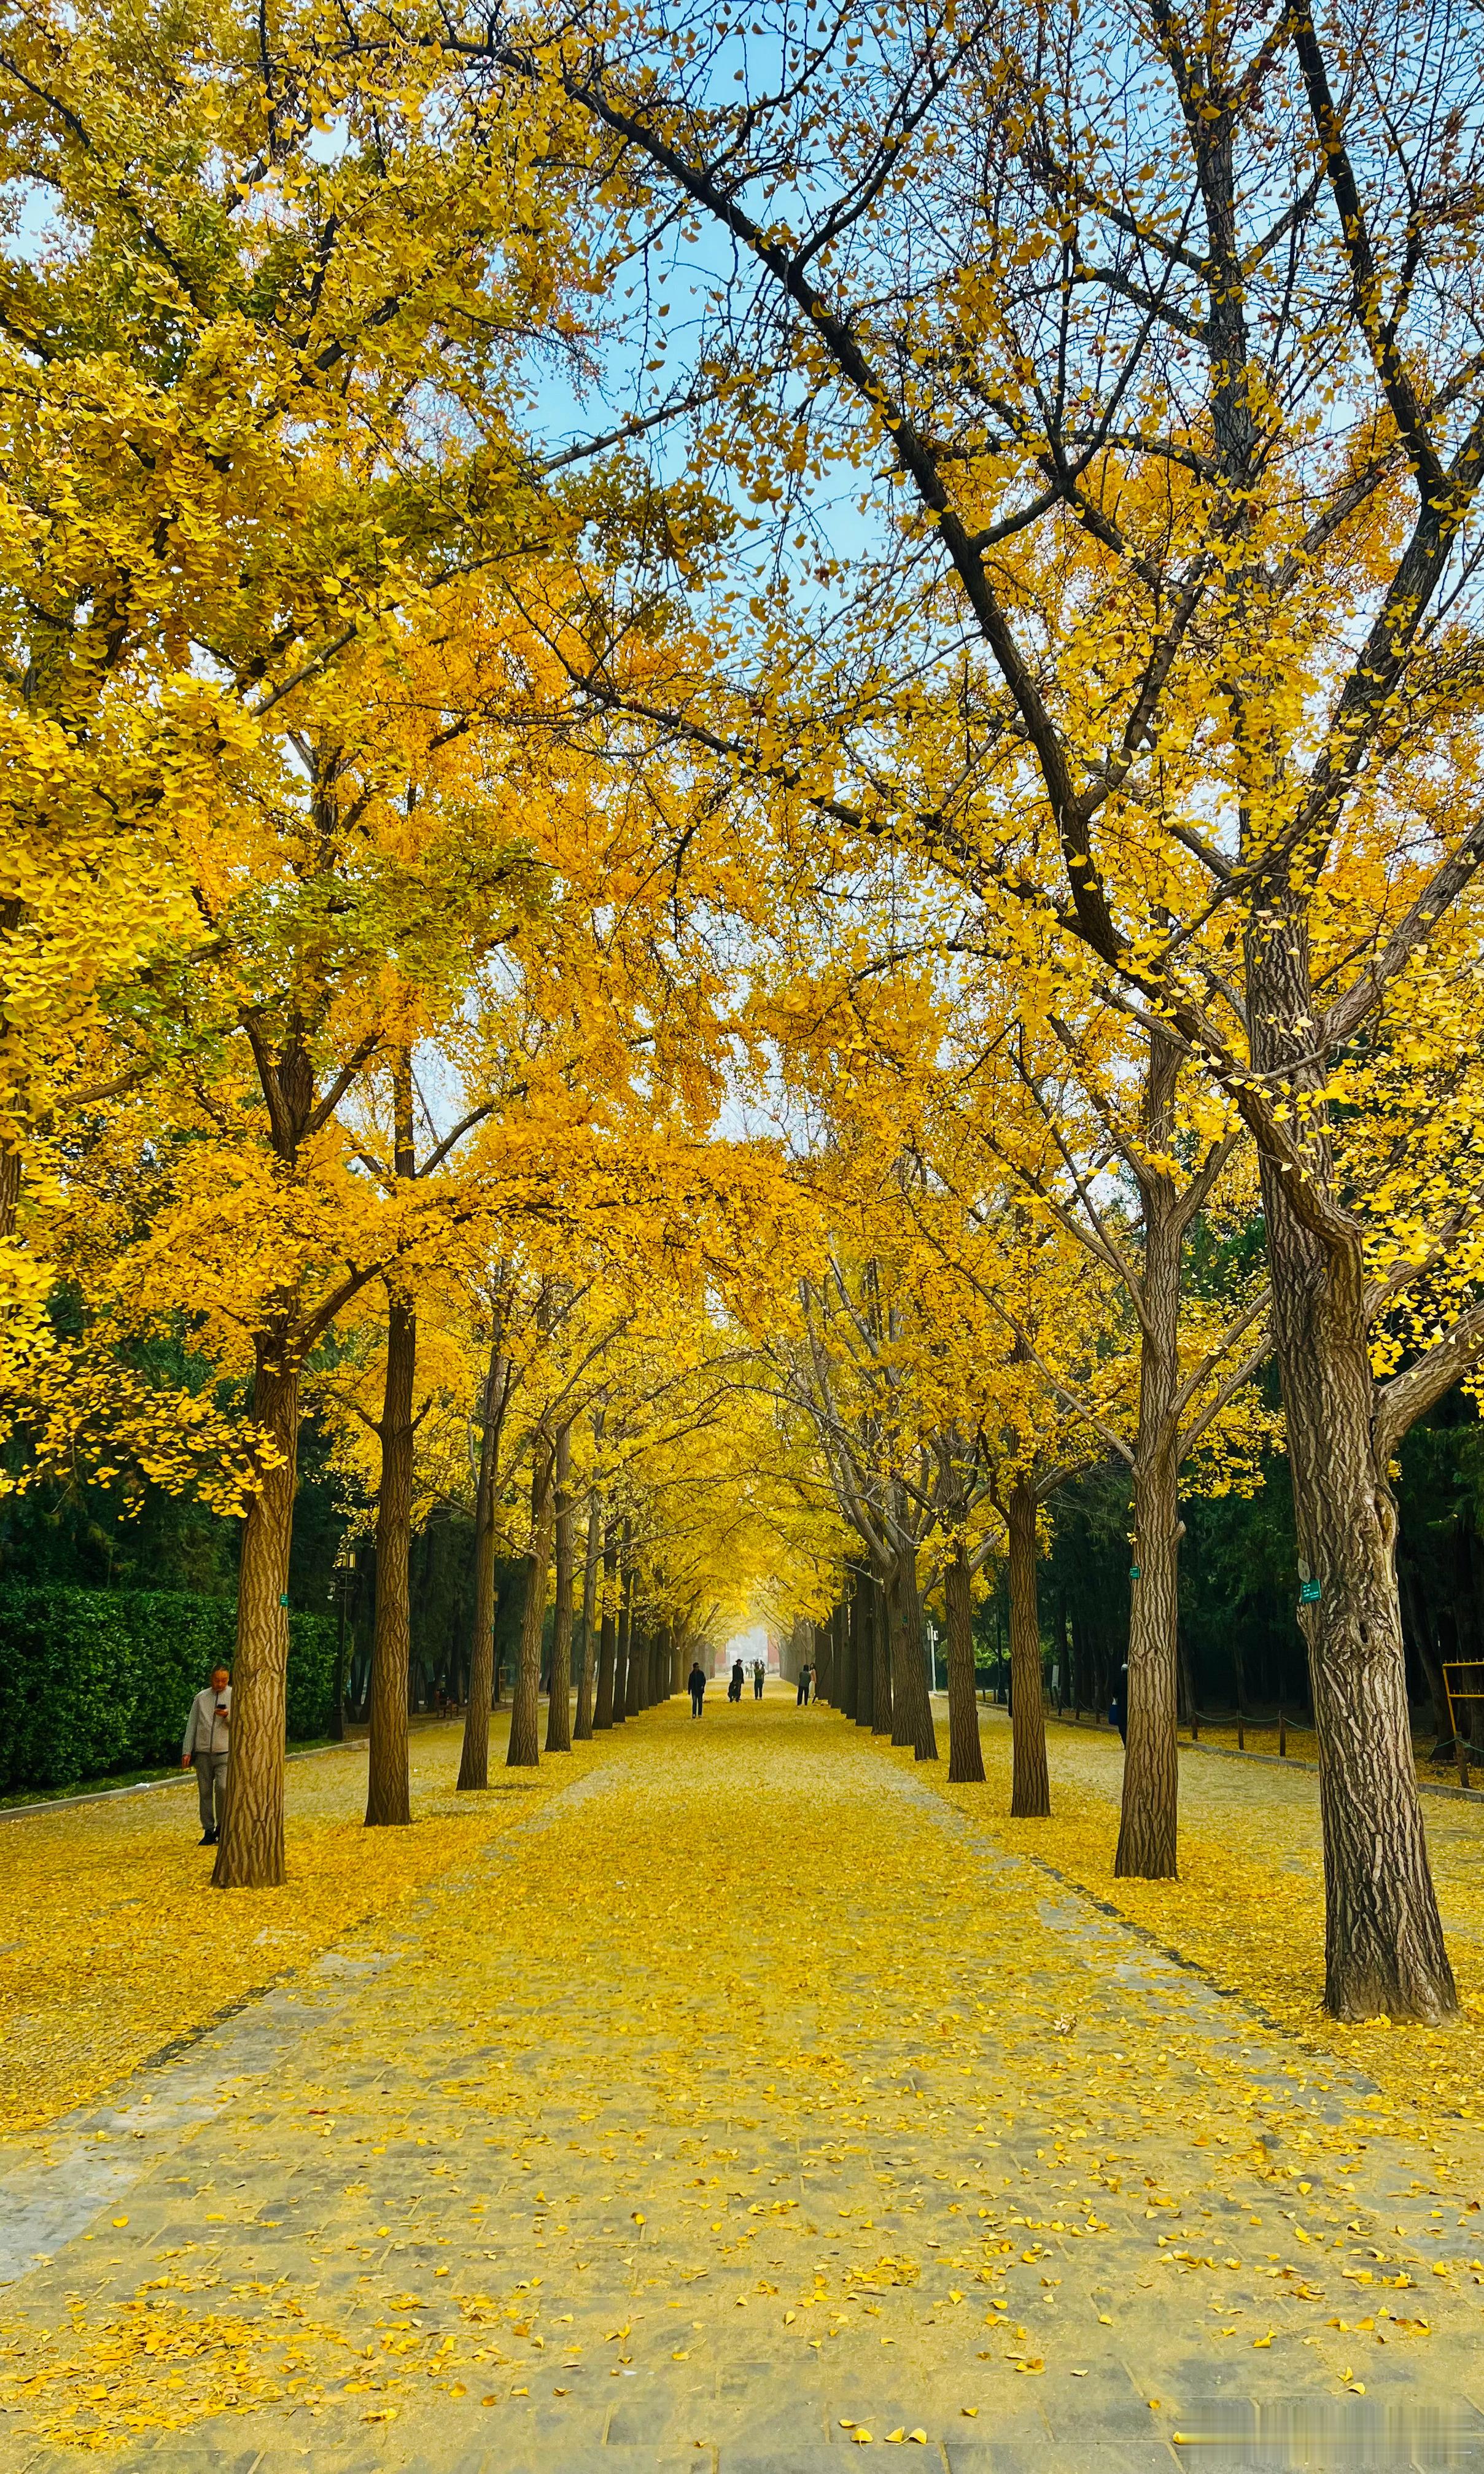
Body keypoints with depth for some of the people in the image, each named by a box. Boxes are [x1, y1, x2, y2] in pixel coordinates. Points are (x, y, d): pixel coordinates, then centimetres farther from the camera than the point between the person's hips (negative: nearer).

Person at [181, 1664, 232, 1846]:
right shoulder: (201, 1698, 10)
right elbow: (192, 1725, 11)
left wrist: (228, 1716, -21)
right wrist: (187, 1751, 4)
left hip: (225, 1752, -3)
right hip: (202, 1753, 3)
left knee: (223, 1788, -18)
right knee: (205, 1793, 4)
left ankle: (222, 1825, 2)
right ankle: (209, 1832, 12)